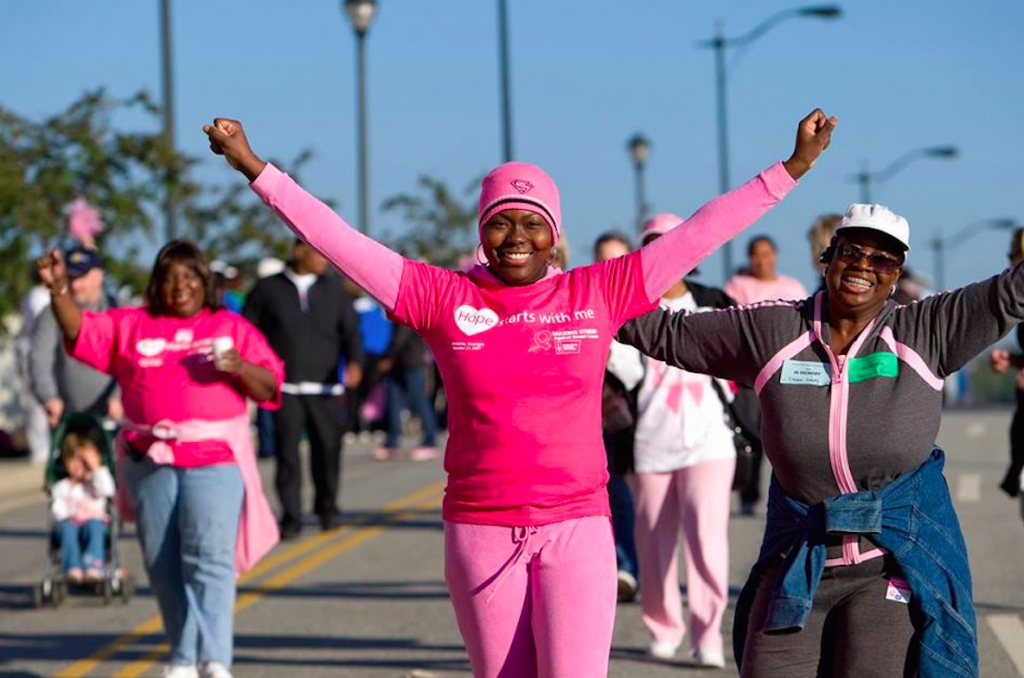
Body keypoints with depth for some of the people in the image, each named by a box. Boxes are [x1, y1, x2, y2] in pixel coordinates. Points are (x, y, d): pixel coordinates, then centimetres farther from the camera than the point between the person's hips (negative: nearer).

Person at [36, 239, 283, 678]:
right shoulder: (132, 325, 13)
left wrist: (239, 367, -14)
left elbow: (269, 388, 7)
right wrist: (59, 289, -15)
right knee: (164, 564, 5)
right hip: (150, 460, 3)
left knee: (208, 556, -15)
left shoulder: (233, 328, 11)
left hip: (215, 459, -3)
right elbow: (80, 332, 2)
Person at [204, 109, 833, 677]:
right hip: (480, 532, 1)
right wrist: (255, 169, -4)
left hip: (577, 530, -1)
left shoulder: (599, 294, 2)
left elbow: (699, 233, 2)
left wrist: (792, 168, 1)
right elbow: (337, 240, -1)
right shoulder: (442, 299, 1)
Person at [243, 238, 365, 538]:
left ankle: (327, 508, 22)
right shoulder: (268, 289, 6)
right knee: (287, 452, -7)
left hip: (325, 389, 2)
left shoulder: (334, 289, 12)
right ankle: (291, 518, -1)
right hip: (285, 389, -2)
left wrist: (354, 361, -11)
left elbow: (350, 330, 7)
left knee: (328, 449, 1)